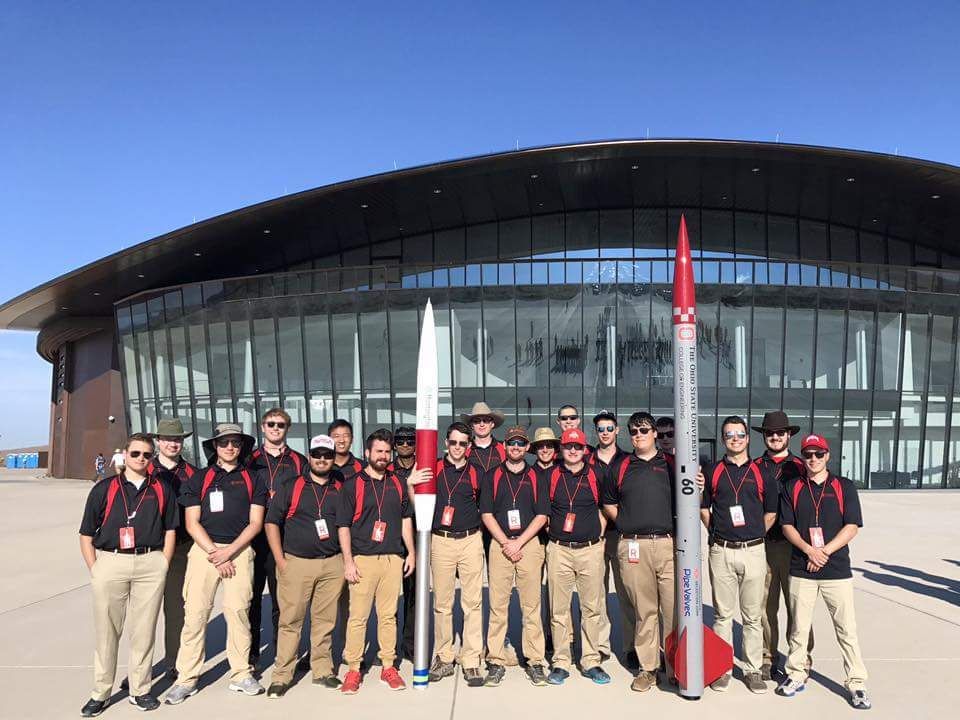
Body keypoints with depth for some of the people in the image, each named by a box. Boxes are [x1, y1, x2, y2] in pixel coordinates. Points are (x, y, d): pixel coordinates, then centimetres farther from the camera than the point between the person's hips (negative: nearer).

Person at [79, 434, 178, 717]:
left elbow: (170, 530, 11)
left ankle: (140, 690, 20)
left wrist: (162, 567, 3)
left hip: (151, 563, 1)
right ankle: (100, 693, 20)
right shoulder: (104, 489, 4)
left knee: (144, 630, 7)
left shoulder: (161, 489, 9)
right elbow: (87, 535, 5)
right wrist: (95, 571, -2)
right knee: (106, 630, 6)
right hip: (110, 561, -1)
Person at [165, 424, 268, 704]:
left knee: (238, 611, -1)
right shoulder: (199, 479, 9)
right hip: (204, 549, 0)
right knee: (195, 613, -2)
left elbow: (255, 523, 3)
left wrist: (228, 551, -8)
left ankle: (241, 675, 11)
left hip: (239, 551, 0)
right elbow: (192, 523, 3)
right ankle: (186, 678, 8)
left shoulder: (252, 479, 9)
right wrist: (215, 554, -6)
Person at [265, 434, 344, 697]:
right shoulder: (291, 486, 2)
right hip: (296, 563, -2)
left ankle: (323, 670, 21)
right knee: (290, 620, 0)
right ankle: (281, 676, 11)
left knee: (325, 620, 8)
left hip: (332, 565, 2)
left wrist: (347, 558, 7)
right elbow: (272, 523, 1)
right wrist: (280, 560, -5)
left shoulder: (342, 489, 9)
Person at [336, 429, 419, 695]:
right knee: (358, 616, -1)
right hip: (362, 559, -3)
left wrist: (411, 552, 12)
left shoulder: (397, 484, 12)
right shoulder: (352, 484, 0)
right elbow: (343, 526, -2)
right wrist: (348, 561, -8)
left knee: (388, 615, 8)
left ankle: (388, 667, 17)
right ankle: (353, 669, 10)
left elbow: (406, 520, 18)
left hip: (393, 558, 3)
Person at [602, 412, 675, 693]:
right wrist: (626, 522, 8)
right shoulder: (620, 467, 13)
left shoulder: (671, 464, 10)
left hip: (669, 544, -1)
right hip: (633, 547, 1)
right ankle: (647, 667, 17)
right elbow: (608, 504, 20)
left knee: (674, 608, -1)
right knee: (643, 610, 7)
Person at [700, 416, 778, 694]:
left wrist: (754, 535, 6)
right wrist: (717, 533, 4)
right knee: (723, 614, 8)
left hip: (753, 551, 0)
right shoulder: (713, 471, 6)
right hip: (721, 552, 0)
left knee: (753, 616, 7)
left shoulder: (761, 472, 5)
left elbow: (771, 512, 10)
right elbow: (703, 508, 12)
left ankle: (753, 669, 19)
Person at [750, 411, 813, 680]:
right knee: (765, 607, 6)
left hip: (793, 546, -1)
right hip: (761, 546, 1)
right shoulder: (754, 467, 8)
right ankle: (768, 660, 17)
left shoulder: (801, 468, 6)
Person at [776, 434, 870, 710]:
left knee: (847, 629, 2)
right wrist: (809, 550, -14)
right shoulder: (792, 488, 6)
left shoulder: (844, 487, 3)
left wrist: (825, 551, -13)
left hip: (837, 570, -1)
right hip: (801, 570, 1)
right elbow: (786, 526, 2)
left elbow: (852, 526, -4)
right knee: (799, 627, 9)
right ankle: (796, 675, 22)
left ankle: (857, 683, 13)